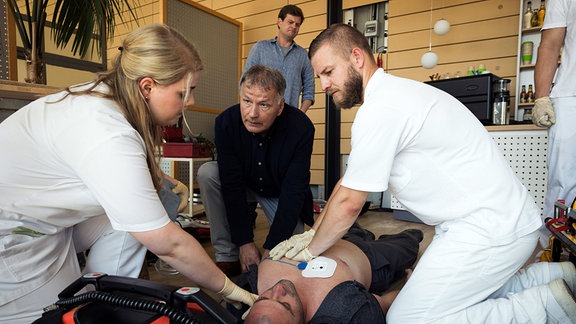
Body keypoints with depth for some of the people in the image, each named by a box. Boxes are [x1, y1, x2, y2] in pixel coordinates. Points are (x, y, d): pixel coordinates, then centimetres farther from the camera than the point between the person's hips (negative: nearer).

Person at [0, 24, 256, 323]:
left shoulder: (102, 95, -7)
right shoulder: (110, 139, -34)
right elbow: (168, 244, -29)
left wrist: (161, 182, -10)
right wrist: (228, 288, -17)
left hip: (45, 213, 8)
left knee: (137, 215, -3)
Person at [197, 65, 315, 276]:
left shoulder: (301, 128, -30)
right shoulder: (226, 122, -25)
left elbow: (293, 192, -27)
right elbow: (232, 184, -23)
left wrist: (271, 248, -28)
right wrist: (245, 242, -25)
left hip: (280, 193, -1)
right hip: (244, 184, 2)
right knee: (208, 173, -27)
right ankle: (228, 257, -14)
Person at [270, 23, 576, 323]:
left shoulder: (380, 108, -22)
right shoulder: (390, 95, 11)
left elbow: (348, 203, -18)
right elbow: (348, 181, 13)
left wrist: (311, 250, 1)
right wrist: (311, 234, 12)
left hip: (490, 228, -10)